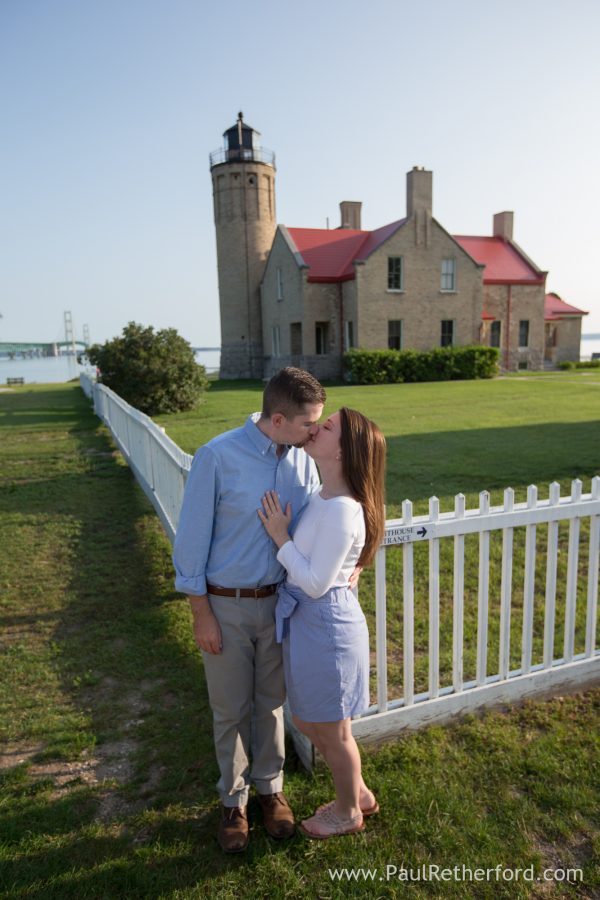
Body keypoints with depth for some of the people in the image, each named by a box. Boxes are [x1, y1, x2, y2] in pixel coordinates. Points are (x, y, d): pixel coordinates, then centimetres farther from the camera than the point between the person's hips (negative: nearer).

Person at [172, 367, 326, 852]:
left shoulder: (304, 459, -8)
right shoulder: (218, 457, -21)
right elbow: (192, 538, -14)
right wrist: (201, 613, -10)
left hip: (278, 600, 3)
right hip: (225, 605, -3)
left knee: (271, 702, 20)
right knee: (231, 709, 15)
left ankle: (270, 786, 43)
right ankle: (233, 799, 39)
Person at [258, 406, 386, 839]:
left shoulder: (341, 511, -27)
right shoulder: (323, 497, 2)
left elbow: (316, 583, -23)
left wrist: (280, 536, -18)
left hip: (326, 624, -9)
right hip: (307, 620, 10)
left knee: (333, 731, 15)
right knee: (307, 721, 26)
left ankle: (348, 813, 43)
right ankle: (359, 793, 48)